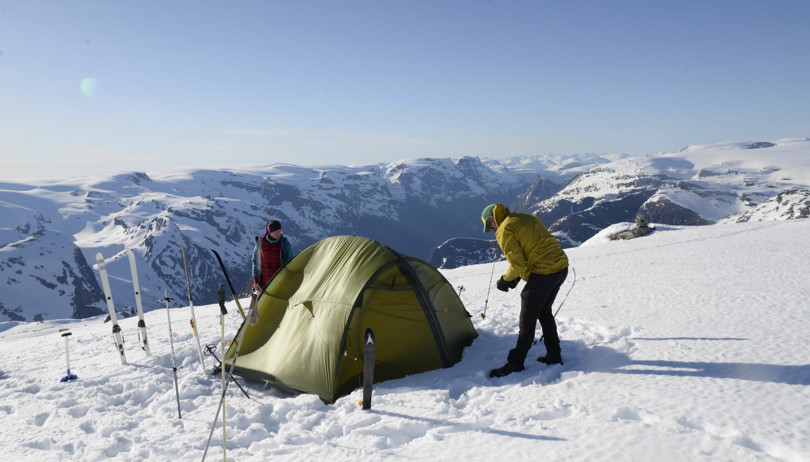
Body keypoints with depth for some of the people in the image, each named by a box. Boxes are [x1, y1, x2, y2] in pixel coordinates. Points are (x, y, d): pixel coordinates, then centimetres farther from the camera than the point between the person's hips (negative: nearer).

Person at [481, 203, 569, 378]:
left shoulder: (505, 231, -9)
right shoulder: (527, 218, 18)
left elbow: (517, 265, -15)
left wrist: (505, 280, 4)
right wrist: (516, 277, 17)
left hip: (543, 274, -9)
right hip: (561, 267, 9)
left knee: (527, 318, 2)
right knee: (544, 312, 23)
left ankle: (515, 363, 11)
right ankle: (554, 355, 30)